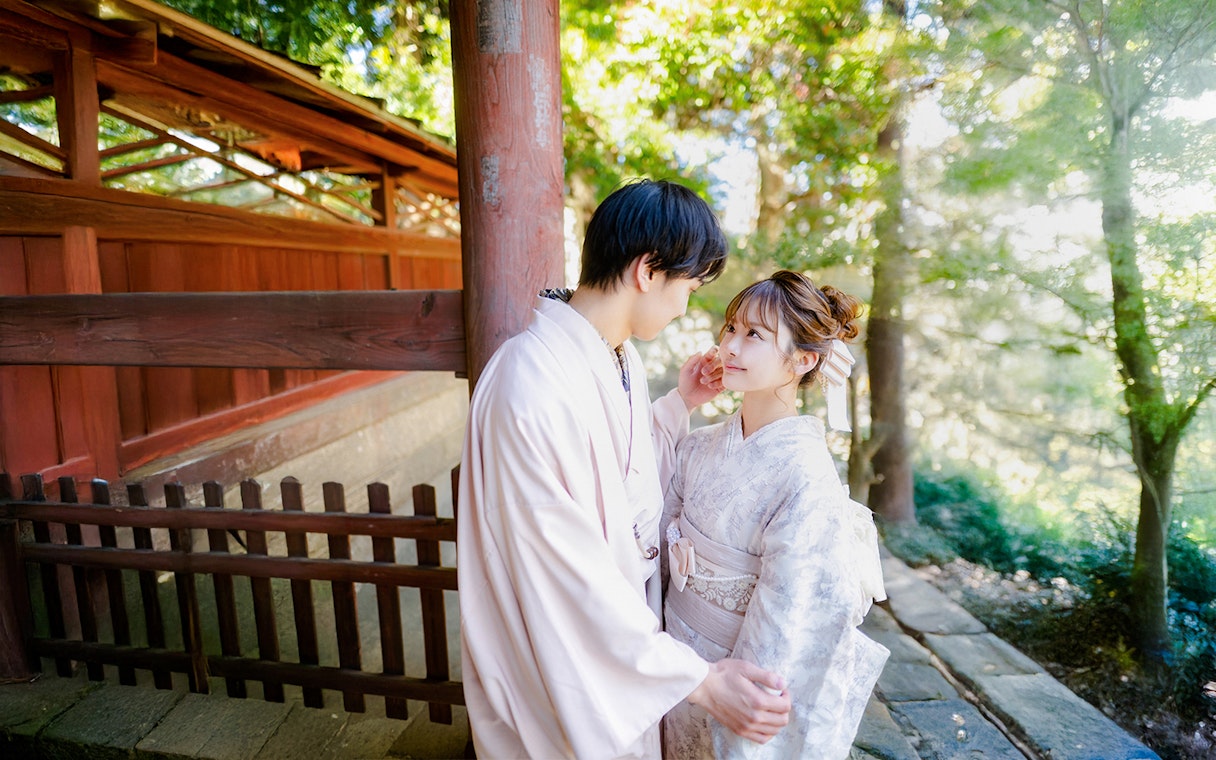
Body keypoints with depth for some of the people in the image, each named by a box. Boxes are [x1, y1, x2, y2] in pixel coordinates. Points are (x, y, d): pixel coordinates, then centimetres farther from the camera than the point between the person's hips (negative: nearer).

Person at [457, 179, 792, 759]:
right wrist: (701, 680, -25)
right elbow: (571, 570, -29)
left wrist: (681, 405, 2)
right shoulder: (535, 389, -33)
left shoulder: (620, 356, -2)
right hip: (561, 662, -8)